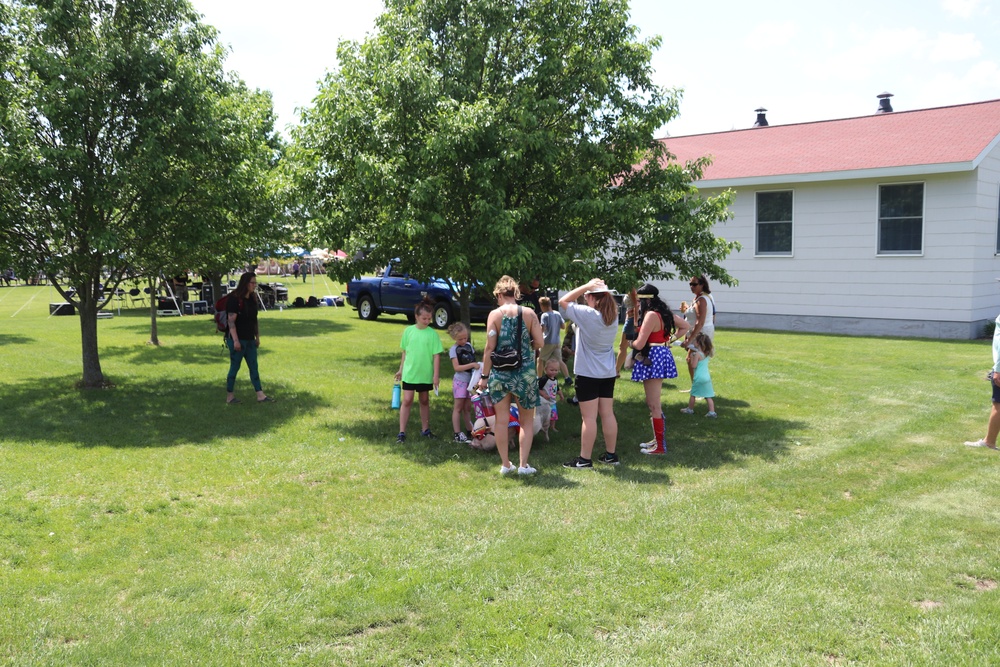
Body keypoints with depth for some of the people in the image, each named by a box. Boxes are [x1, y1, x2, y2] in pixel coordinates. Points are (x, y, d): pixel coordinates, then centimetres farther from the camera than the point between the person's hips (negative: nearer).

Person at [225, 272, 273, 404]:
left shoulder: (252, 299, 10)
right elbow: (231, 321, -17)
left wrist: (257, 337, 16)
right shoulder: (234, 299, -14)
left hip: (249, 339, 8)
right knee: (235, 367, 0)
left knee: (254, 367, 8)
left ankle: (260, 395, 10)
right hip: (238, 339, -8)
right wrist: (235, 340, -21)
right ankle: (229, 396, 11)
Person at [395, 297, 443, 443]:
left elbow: (436, 355, -6)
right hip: (409, 373, 0)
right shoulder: (408, 331, -2)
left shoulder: (432, 334, -7)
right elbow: (405, 352, 7)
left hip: (426, 374, 0)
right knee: (407, 400, -4)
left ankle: (425, 430, 27)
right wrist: (401, 369, 10)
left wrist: (436, 375, -9)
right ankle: (402, 432, -2)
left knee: (424, 401, 14)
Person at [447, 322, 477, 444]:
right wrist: (472, 365, -25)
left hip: (471, 380, 6)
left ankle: (470, 430, 20)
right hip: (460, 381, -6)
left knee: (468, 407, 13)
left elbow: (473, 360, 19)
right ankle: (458, 434, 1)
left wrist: (478, 365, -1)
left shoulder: (469, 345, 9)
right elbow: (457, 367, -18)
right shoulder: (453, 349, -10)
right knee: (458, 407, -1)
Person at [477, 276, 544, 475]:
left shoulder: (495, 314, -5)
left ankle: (505, 464, 17)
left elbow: (490, 348, -7)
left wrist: (484, 376, -1)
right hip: (525, 373, 0)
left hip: (500, 372, 0)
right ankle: (523, 465, 11)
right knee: (527, 421, 13)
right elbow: (539, 343, -3)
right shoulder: (529, 313, -2)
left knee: (502, 420, 11)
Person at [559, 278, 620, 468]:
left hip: (588, 374, -7)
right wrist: (603, 289, 6)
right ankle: (610, 454, 20)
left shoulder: (587, 314, -17)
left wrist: (586, 286, -11)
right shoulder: (614, 316, 2)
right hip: (608, 373, 7)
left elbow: (563, 301, -10)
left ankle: (585, 459, 2)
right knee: (608, 414, 12)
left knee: (589, 417, -4)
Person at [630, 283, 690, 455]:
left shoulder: (651, 315, -18)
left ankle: (660, 446, 2)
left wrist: (630, 343, 2)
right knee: (653, 403, 19)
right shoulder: (664, 313, 11)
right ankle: (658, 439, 27)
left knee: (654, 405, -4)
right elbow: (685, 326, 23)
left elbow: (639, 344, -20)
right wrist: (670, 339, 17)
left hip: (652, 359, -10)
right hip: (662, 355, 10)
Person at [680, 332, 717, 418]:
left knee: (693, 394, 11)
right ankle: (712, 412, 2)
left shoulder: (697, 354, -15)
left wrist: (691, 358, -4)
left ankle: (690, 409, 23)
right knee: (708, 396, 6)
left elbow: (693, 366, -18)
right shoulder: (707, 353, 7)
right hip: (707, 377, 6)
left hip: (698, 378, -6)